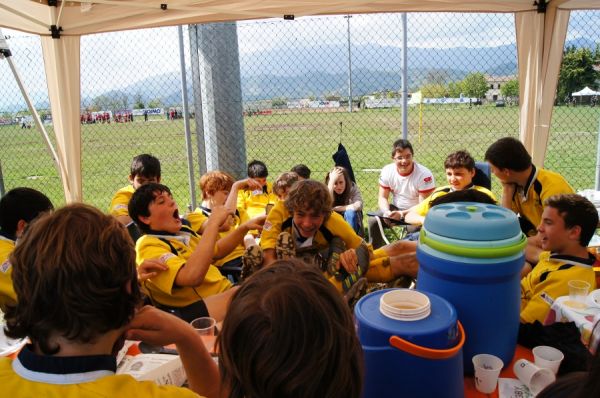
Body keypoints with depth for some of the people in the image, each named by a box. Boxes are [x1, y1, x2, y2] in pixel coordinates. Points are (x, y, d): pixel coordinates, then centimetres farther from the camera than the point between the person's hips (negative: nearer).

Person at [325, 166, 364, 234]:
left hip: (352, 224, 0)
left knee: (350, 212, -29)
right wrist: (332, 181, -35)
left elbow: (358, 206, -29)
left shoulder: (352, 188, -12)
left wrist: (335, 208, -24)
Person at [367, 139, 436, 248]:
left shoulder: (424, 175, -22)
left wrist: (402, 214, -34)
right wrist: (387, 212, -25)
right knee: (374, 220, -18)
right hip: (396, 208, 4)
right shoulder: (387, 171, -10)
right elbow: (382, 198, -4)